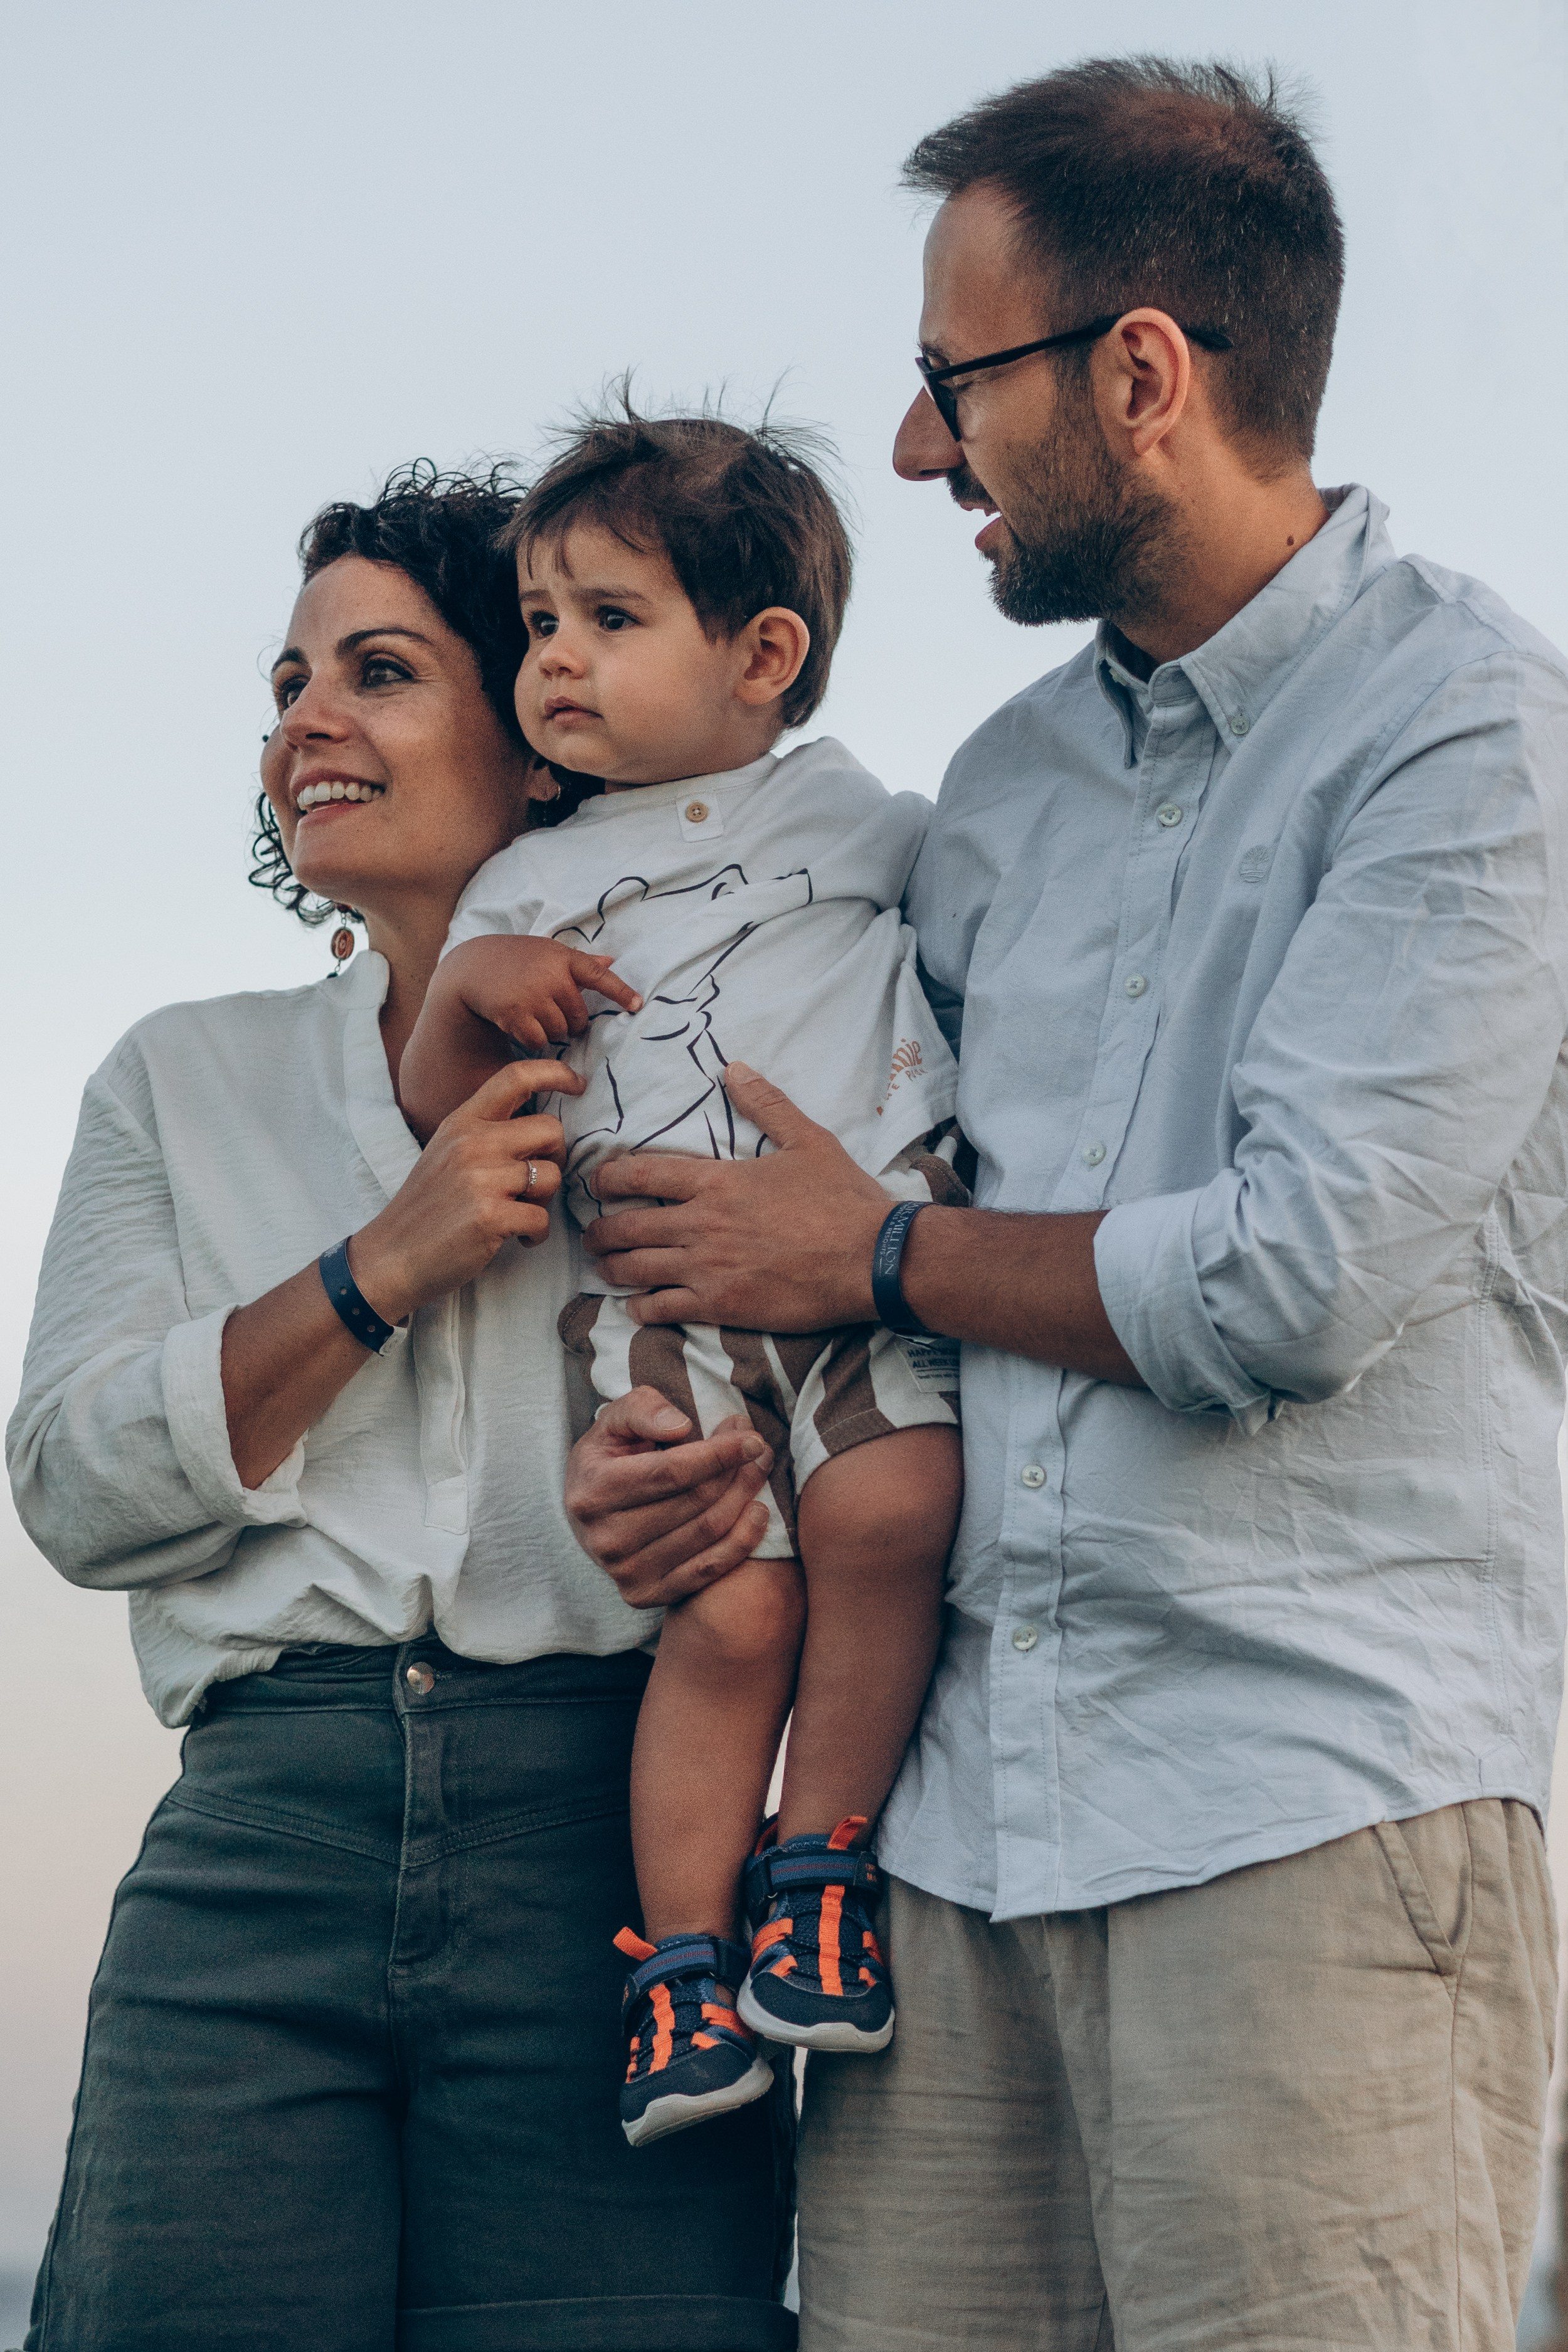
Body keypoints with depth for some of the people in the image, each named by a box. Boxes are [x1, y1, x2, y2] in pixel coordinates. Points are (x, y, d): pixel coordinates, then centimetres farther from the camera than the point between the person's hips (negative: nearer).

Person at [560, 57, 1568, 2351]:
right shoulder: (1013, 781, 18)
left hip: (1318, 1805, -6)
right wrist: (714, 1431, 2)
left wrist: (873, 1257, 0)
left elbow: (1298, 1282, -15)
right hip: (963, 1801, 6)